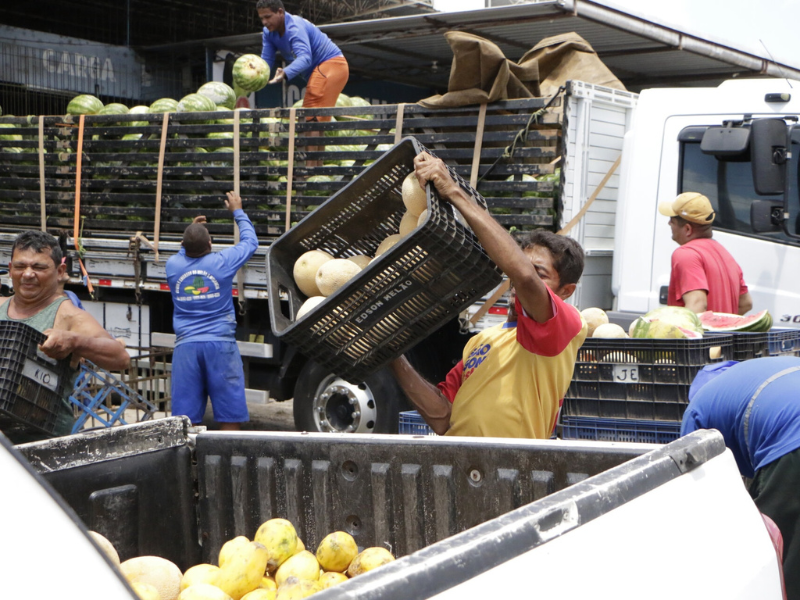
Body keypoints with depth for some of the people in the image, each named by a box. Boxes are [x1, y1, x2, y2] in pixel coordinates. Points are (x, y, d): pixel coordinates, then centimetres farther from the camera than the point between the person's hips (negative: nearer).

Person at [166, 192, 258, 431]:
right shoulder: (222, 262, -4)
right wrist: (238, 211, 27)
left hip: (186, 346, 3)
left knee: (186, 418, 4)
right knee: (229, 416, 2)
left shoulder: (173, 265, 3)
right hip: (220, 344, -3)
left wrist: (191, 234, 42)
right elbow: (250, 241, 15)